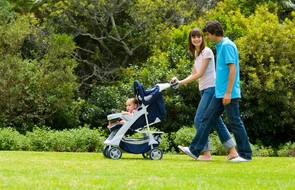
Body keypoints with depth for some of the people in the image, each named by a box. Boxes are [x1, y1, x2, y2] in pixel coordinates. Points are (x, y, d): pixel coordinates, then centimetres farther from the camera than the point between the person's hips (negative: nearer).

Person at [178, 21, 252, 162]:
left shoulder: (227, 45, -14)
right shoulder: (220, 46, 15)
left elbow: (233, 69, -20)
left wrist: (228, 93, -22)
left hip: (228, 94, -10)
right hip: (219, 93, 10)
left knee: (235, 123, -3)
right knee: (207, 118, 9)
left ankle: (246, 155, 5)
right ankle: (195, 150, 11)